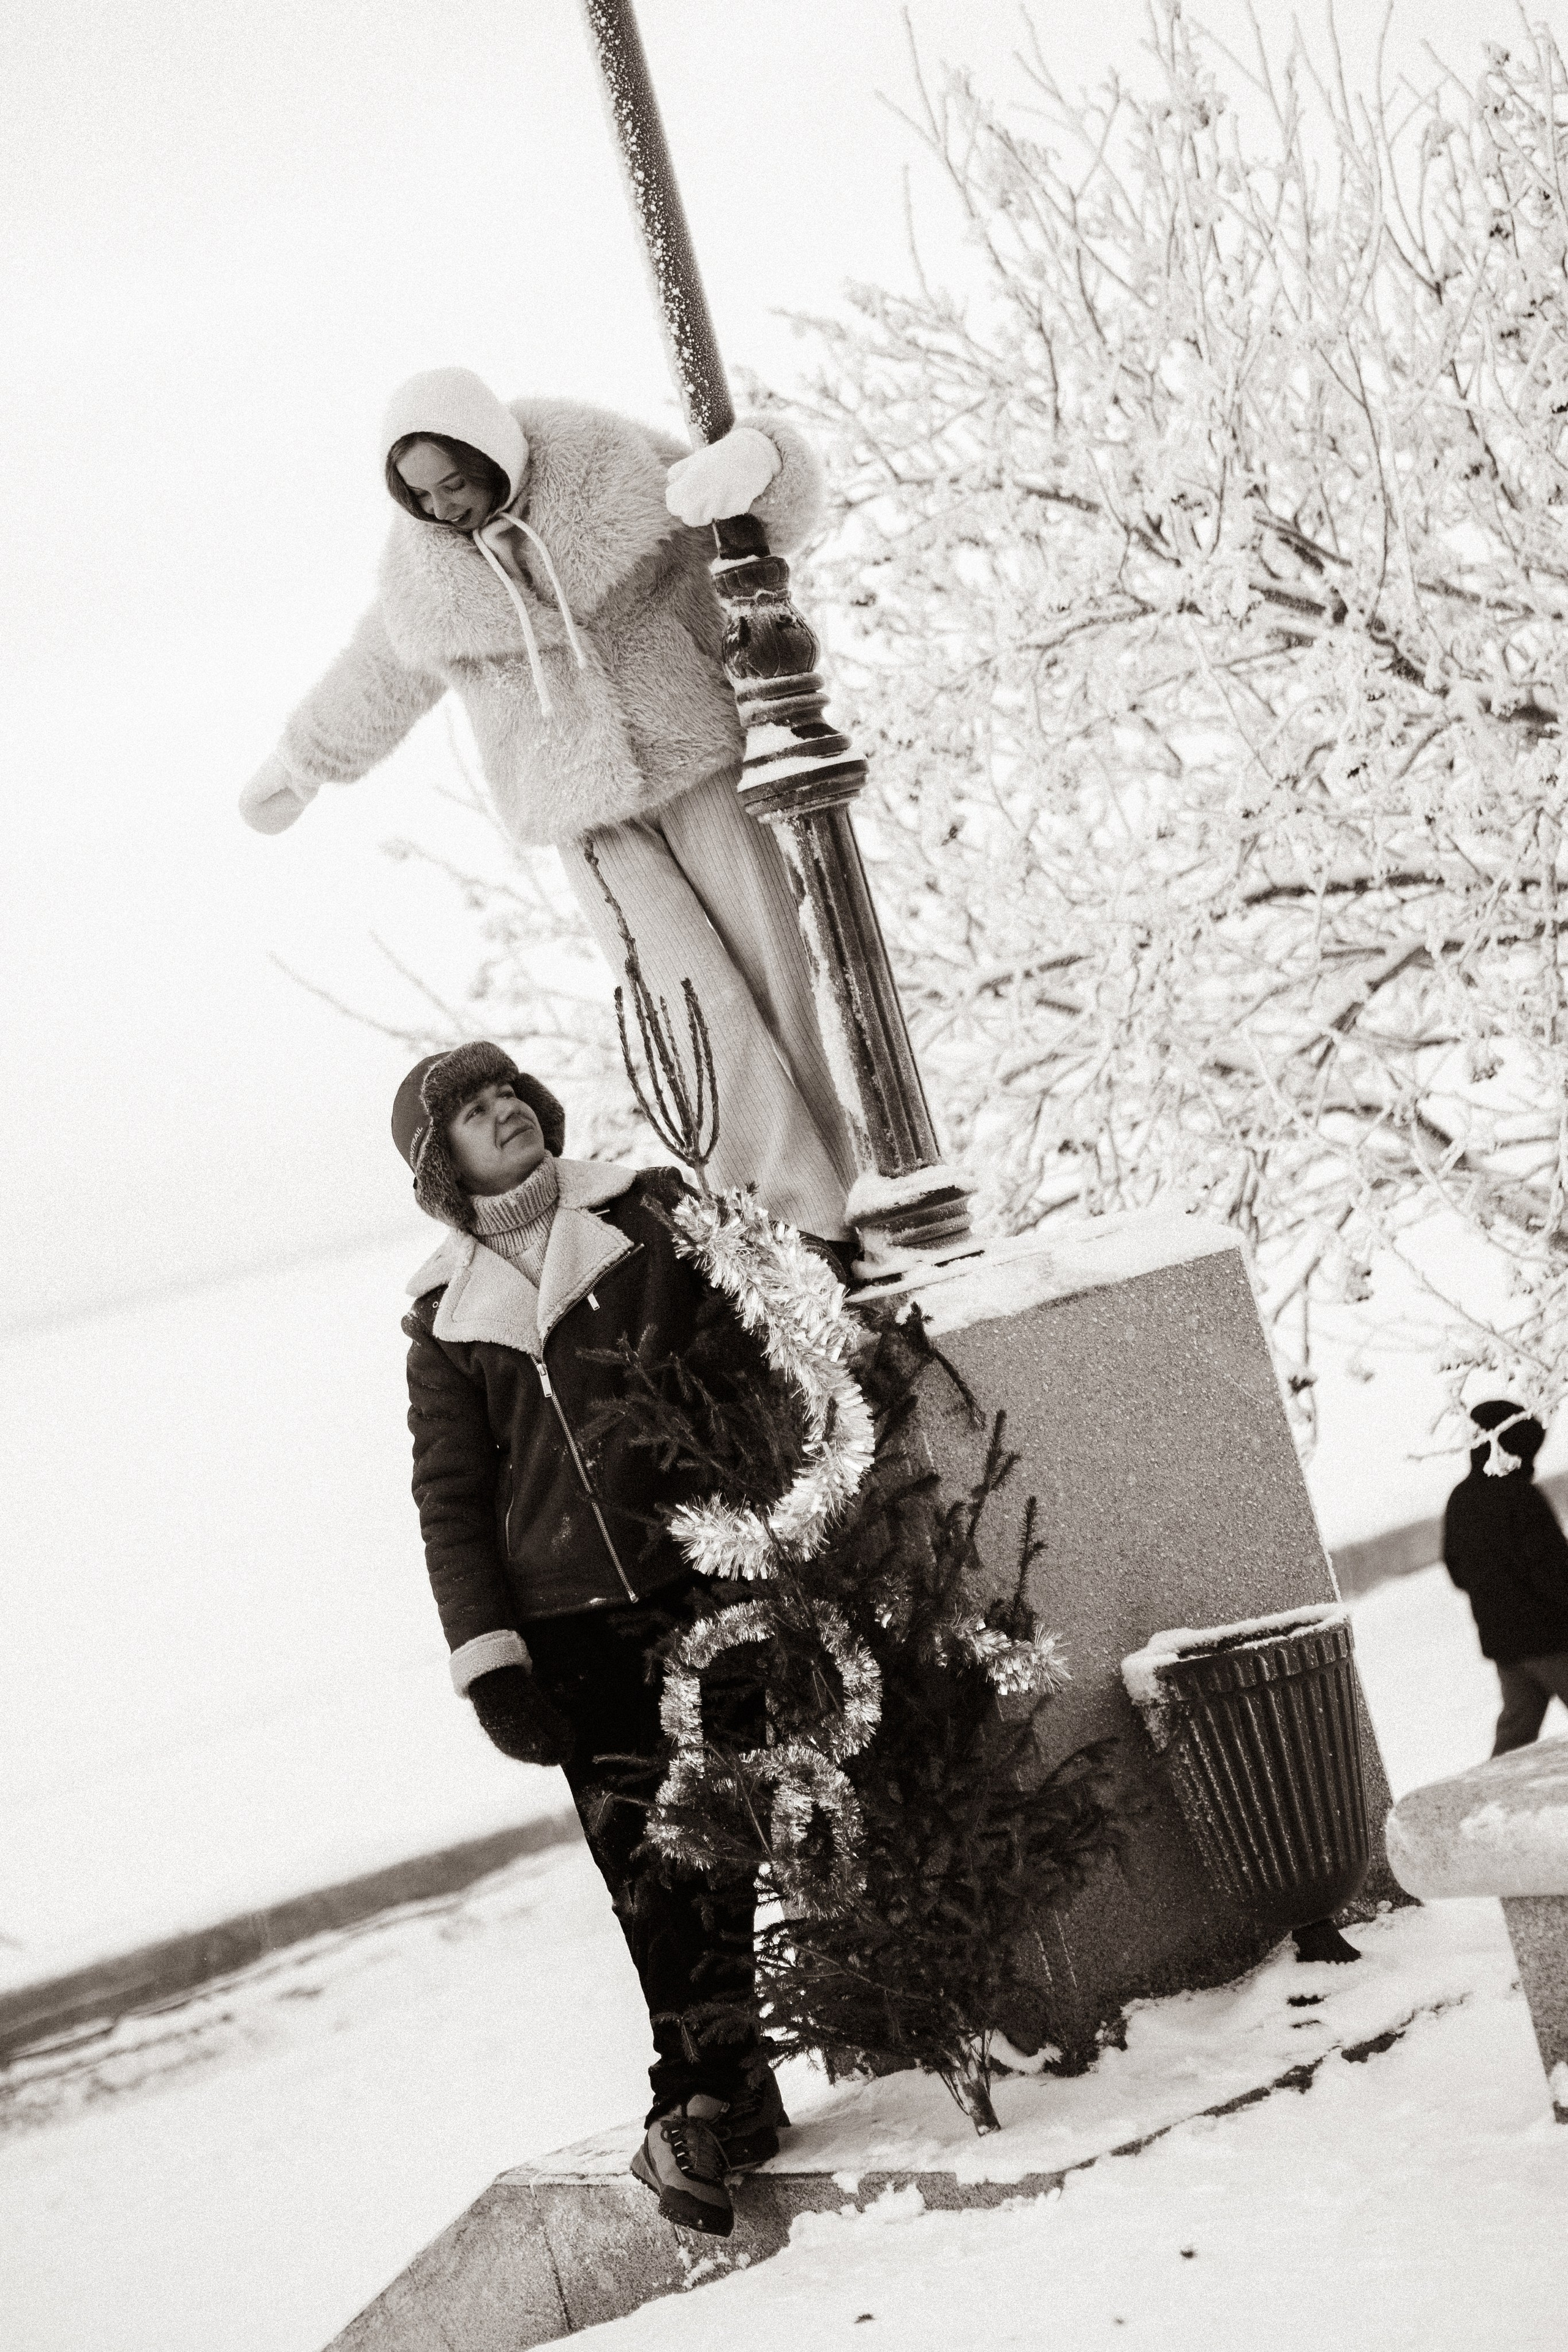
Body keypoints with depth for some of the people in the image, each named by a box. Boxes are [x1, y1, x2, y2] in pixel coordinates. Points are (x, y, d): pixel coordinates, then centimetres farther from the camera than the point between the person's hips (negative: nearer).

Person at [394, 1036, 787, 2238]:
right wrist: (489, 1664, 1)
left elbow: (764, 1346, 8)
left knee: (703, 1853, -10)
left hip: (705, 1585, -1)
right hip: (568, 1628, 1)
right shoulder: (447, 1317, 12)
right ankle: (729, 2096, 6)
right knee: (647, 1876, -3)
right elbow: (451, 1499, 10)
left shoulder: (653, 1215, 8)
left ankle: (706, 2105, -2)